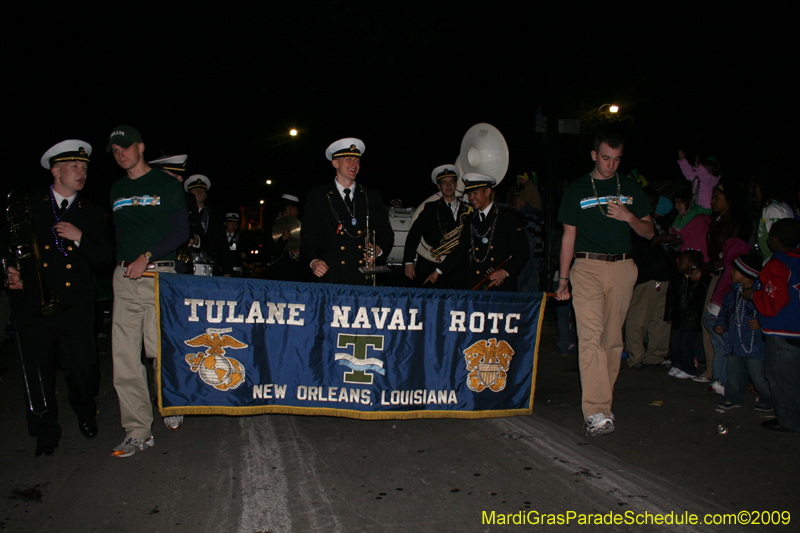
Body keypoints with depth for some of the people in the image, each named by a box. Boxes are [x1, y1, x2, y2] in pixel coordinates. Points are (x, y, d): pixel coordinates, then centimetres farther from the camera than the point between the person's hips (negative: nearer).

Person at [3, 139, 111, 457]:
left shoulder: (92, 214, 12)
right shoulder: (27, 206, 9)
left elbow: (104, 259, 5)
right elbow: (10, 245, 13)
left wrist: (80, 238, -10)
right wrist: (11, 273, -5)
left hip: (76, 307, 0)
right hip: (35, 303, 0)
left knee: (82, 368, -3)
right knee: (38, 372, 6)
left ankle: (86, 413, 28)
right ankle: (45, 433, 24)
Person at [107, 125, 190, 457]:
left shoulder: (166, 184, 5)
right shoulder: (116, 190, 20)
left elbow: (181, 230, -3)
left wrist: (147, 257, -12)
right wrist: (122, 261, 9)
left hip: (159, 274, -4)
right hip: (125, 277, 5)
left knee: (161, 350, -4)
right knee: (125, 356, -3)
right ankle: (138, 432, 3)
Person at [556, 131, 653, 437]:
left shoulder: (631, 189, 14)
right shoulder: (577, 190, 8)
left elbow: (649, 232, 14)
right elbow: (569, 236, 9)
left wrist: (629, 217, -7)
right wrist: (563, 279, 5)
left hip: (622, 268, 3)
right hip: (587, 267, -3)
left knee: (613, 338, 7)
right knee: (591, 336, -15)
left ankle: (602, 397, 21)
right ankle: (597, 413, -18)